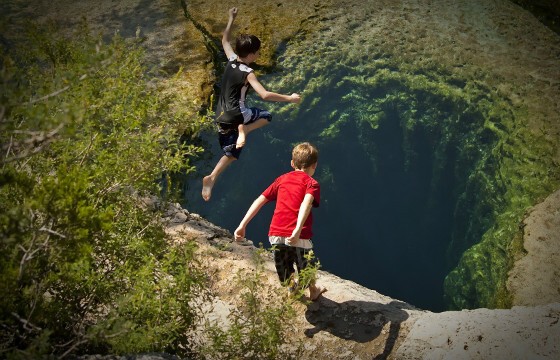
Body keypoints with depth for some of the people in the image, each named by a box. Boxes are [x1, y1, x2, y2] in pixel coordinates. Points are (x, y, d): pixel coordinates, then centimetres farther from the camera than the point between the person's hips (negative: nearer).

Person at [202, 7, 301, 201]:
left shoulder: (231, 60, 4)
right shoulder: (247, 73, -16)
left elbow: (225, 40, 24)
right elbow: (265, 95, -26)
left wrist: (231, 19, 32)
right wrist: (289, 98, -17)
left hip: (221, 117, 7)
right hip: (236, 113, -7)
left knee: (231, 153, 18)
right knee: (266, 116, 14)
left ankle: (211, 178, 2)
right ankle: (243, 129, -11)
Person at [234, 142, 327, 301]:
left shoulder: (282, 179, 17)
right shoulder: (312, 183, 3)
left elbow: (260, 200, 10)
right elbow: (306, 203, -18)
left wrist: (242, 225, 8)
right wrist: (297, 230, -32)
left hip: (276, 234, 2)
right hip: (298, 237, -2)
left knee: (287, 279, 22)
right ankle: (313, 290, 49)